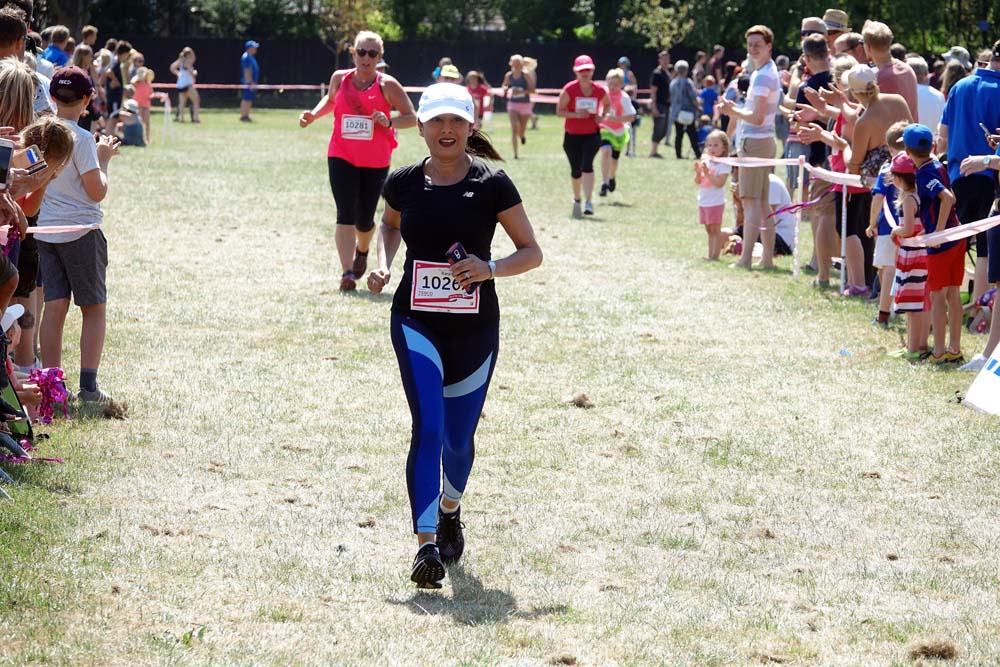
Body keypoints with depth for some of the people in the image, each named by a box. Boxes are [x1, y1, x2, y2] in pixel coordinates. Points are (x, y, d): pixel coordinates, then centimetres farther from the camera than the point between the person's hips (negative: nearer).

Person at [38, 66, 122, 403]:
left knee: (54, 306, 5)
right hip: (81, 230, -5)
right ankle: (88, 385, 0)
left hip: (46, 230, 5)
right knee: (94, 308, 6)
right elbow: (97, 191, -14)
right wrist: (103, 158, 2)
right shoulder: (81, 138, -15)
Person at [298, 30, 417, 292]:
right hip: (341, 157, 1)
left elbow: (411, 117, -5)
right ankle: (347, 273, -20)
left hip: (375, 162, -1)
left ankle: (362, 251, 45)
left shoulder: (387, 85, -7)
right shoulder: (339, 78, 2)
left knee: (364, 221, 9)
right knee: (346, 215, -15)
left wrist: (389, 122, -24)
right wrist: (313, 115, 6)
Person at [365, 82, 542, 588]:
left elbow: (532, 252, -1)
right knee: (428, 428, -17)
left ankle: (450, 510, 43)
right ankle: (426, 545, -19)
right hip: (416, 323, 0)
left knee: (459, 438, 10)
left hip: (475, 329, 0)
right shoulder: (404, 183, 1)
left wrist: (490, 269, -19)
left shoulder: (492, 184, -6)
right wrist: (383, 264, 5)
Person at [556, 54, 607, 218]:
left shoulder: (600, 90, -4)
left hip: (592, 134, -1)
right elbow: (559, 111, -7)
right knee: (576, 170, 11)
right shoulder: (569, 90, -10)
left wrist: (602, 116, -3)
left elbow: (606, 104, 17)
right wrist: (576, 114, -22)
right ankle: (576, 200, 36)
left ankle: (589, 202, -24)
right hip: (572, 135, 1)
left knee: (587, 165, -22)